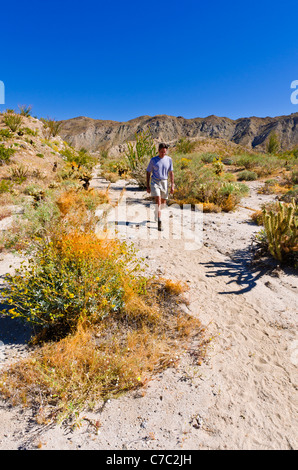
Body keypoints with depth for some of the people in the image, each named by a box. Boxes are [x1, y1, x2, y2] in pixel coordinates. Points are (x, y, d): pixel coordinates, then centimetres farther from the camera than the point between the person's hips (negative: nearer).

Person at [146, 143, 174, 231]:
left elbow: (171, 173, 6)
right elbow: (148, 173, 4)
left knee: (163, 202, 10)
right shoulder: (153, 160, -2)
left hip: (164, 182, 3)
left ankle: (157, 213, 42)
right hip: (155, 182, -3)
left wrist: (172, 185, 0)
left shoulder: (169, 160, 3)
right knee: (158, 201, -16)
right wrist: (148, 186, 0)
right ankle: (159, 222, -18)